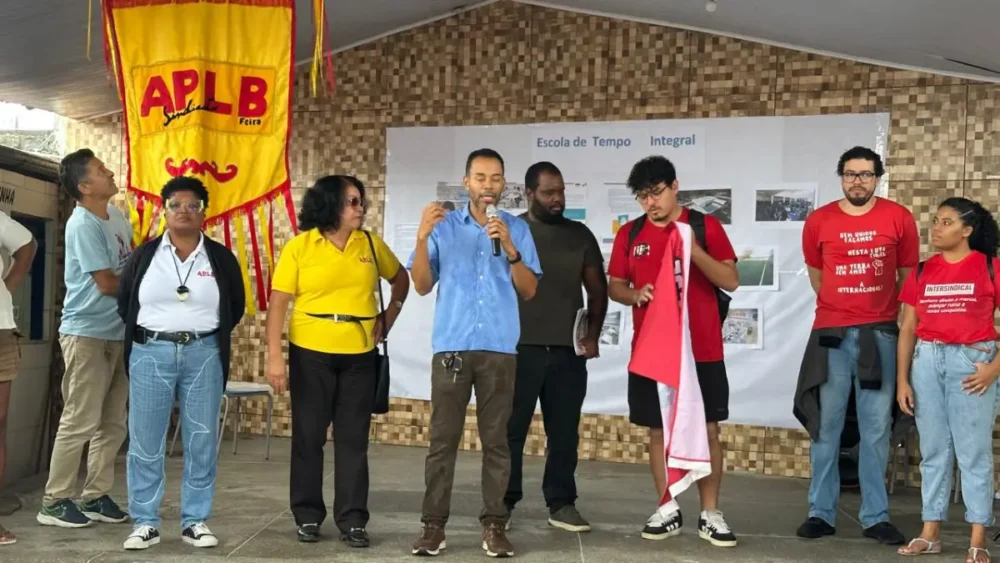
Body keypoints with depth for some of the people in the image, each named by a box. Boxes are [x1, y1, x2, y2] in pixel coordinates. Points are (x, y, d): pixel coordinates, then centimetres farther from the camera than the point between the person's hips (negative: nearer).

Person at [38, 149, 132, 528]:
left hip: (117, 332, 8)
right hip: (86, 333, -8)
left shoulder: (115, 216, 9)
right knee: (80, 421, -5)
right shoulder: (83, 225, -17)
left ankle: (96, 496, 19)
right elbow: (107, 283, -17)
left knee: (113, 422, 10)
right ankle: (54, 502, 5)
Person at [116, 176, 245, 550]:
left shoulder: (221, 258, 4)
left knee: (202, 443, 3)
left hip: (204, 356, 0)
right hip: (150, 354, 0)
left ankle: (195, 522, 12)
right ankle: (145, 523, 11)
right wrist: (145, 335, 11)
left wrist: (209, 336, 9)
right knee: (145, 444, 1)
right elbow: (124, 303, 14)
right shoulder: (144, 254, 4)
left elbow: (236, 306, 13)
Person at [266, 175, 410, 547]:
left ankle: (353, 519, 12)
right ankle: (308, 516, 20)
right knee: (308, 436, 7)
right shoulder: (299, 247, -5)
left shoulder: (371, 245, 5)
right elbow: (278, 303, -6)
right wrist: (275, 356, -12)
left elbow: (401, 279, 20)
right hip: (310, 353, -2)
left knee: (353, 439, 5)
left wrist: (388, 319, 7)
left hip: (359, 355, 2)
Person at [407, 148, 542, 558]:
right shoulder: (444, 227, 7)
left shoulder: (517, 229, 8)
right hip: (451, 347, 0)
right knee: (443, 438, 0)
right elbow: (422, 286, 3)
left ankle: (494, 524, 8)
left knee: (496, 439, 3)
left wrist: (510, 249, -11)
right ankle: (434, 524, 5)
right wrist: (421, 238, -11)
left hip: (499, 349, 1)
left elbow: (529, 291, 3)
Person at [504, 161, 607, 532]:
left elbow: (597, 289, 12)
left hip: (568, 351, 3)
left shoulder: (580, 235, 9)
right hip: (519, 348, -2)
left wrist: (592, 335, 1)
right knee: (511, 430, 3)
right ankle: (503, 502, 12)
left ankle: (562, 504, 17)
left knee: (564, 432, 8)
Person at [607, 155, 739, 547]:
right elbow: (614, 286, 10)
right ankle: (668, 510, 19)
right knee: (658, 431, 7)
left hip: (702, 351, -2)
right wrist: (633, 294, -12)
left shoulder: (705, 226, -1)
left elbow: (731, 282, -6)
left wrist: (694, 251, -21)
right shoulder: (629, 234, 6)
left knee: (707, 430, 1)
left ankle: (710, 515, 10)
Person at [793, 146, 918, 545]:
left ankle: (876, 517, 13)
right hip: (831, 333, 1)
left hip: (880, 333, 0)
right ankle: (821, 513, 13)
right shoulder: (819, 221, 2)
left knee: (876, 429, 5)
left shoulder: (899, 218, 0)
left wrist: (894, 316, 10)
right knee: (825, 426, 4)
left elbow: (908, 275, 9)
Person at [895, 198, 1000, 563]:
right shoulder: (922, 271, 8)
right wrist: (902, 380, 4)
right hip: (927, 360, 4)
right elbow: (907, 328, 8)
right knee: (933, 451, 10)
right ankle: (930, 533, 17)